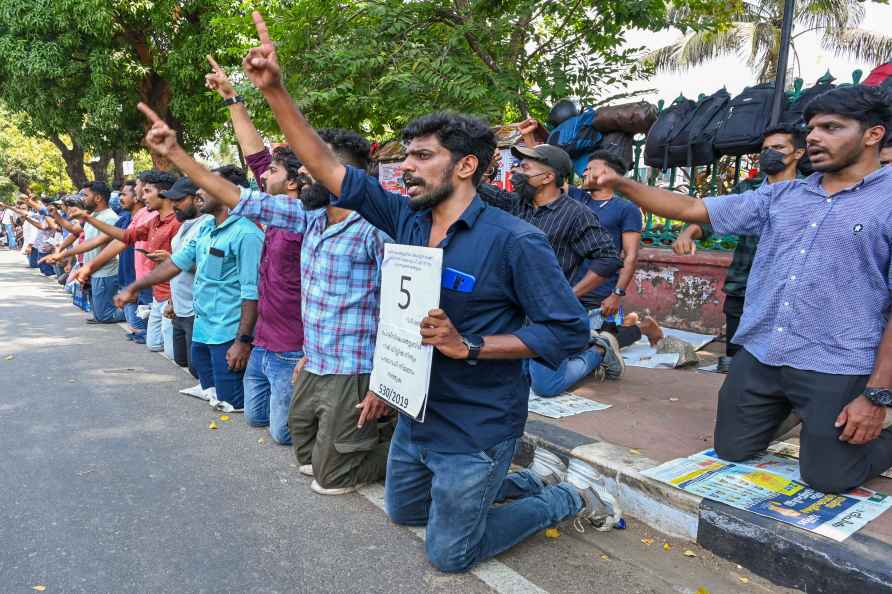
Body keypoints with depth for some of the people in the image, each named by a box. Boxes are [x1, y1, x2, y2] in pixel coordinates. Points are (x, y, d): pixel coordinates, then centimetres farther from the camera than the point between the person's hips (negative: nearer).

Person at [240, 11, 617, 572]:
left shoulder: (515, 240, -22)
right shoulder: (406, 219, -3)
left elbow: (569, 330, -21)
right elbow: (328, 166, -4)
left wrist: (469, 346, -28)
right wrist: (275, 90, -12)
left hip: (476, 426, -7)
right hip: (417, 415, 8)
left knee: (449, 554, 9)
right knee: (404, 511, 29)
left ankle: (566, 500, 26)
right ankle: (525, 483, 39)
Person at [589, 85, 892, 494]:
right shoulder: (780, 196, 8)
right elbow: (691, 209, 7)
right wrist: (621, 184, -3)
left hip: (836, 368, -5)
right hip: (757, 356, 5)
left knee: (827, 477, 2)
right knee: (732, 451, 16)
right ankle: (787, 411, 43)